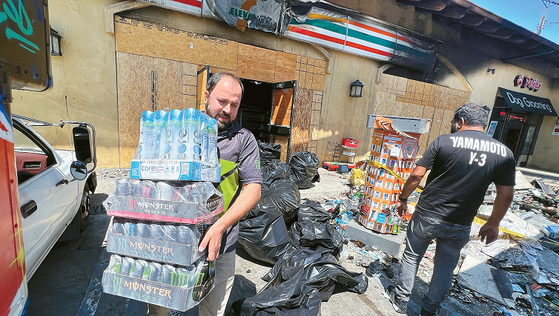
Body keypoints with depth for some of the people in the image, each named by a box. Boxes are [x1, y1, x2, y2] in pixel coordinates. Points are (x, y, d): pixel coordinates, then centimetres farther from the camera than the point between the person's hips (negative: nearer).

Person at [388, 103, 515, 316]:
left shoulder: (444, 141, -10)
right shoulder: (504, 153, 0)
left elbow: (417, 175, -12)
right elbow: (506, 195, 1)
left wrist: (403, 199, 2)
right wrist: (493, 223, 15)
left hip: (426, 216, -2)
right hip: (459, 226, 3)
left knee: (411, 257, 17)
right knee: (445, 268, 20)